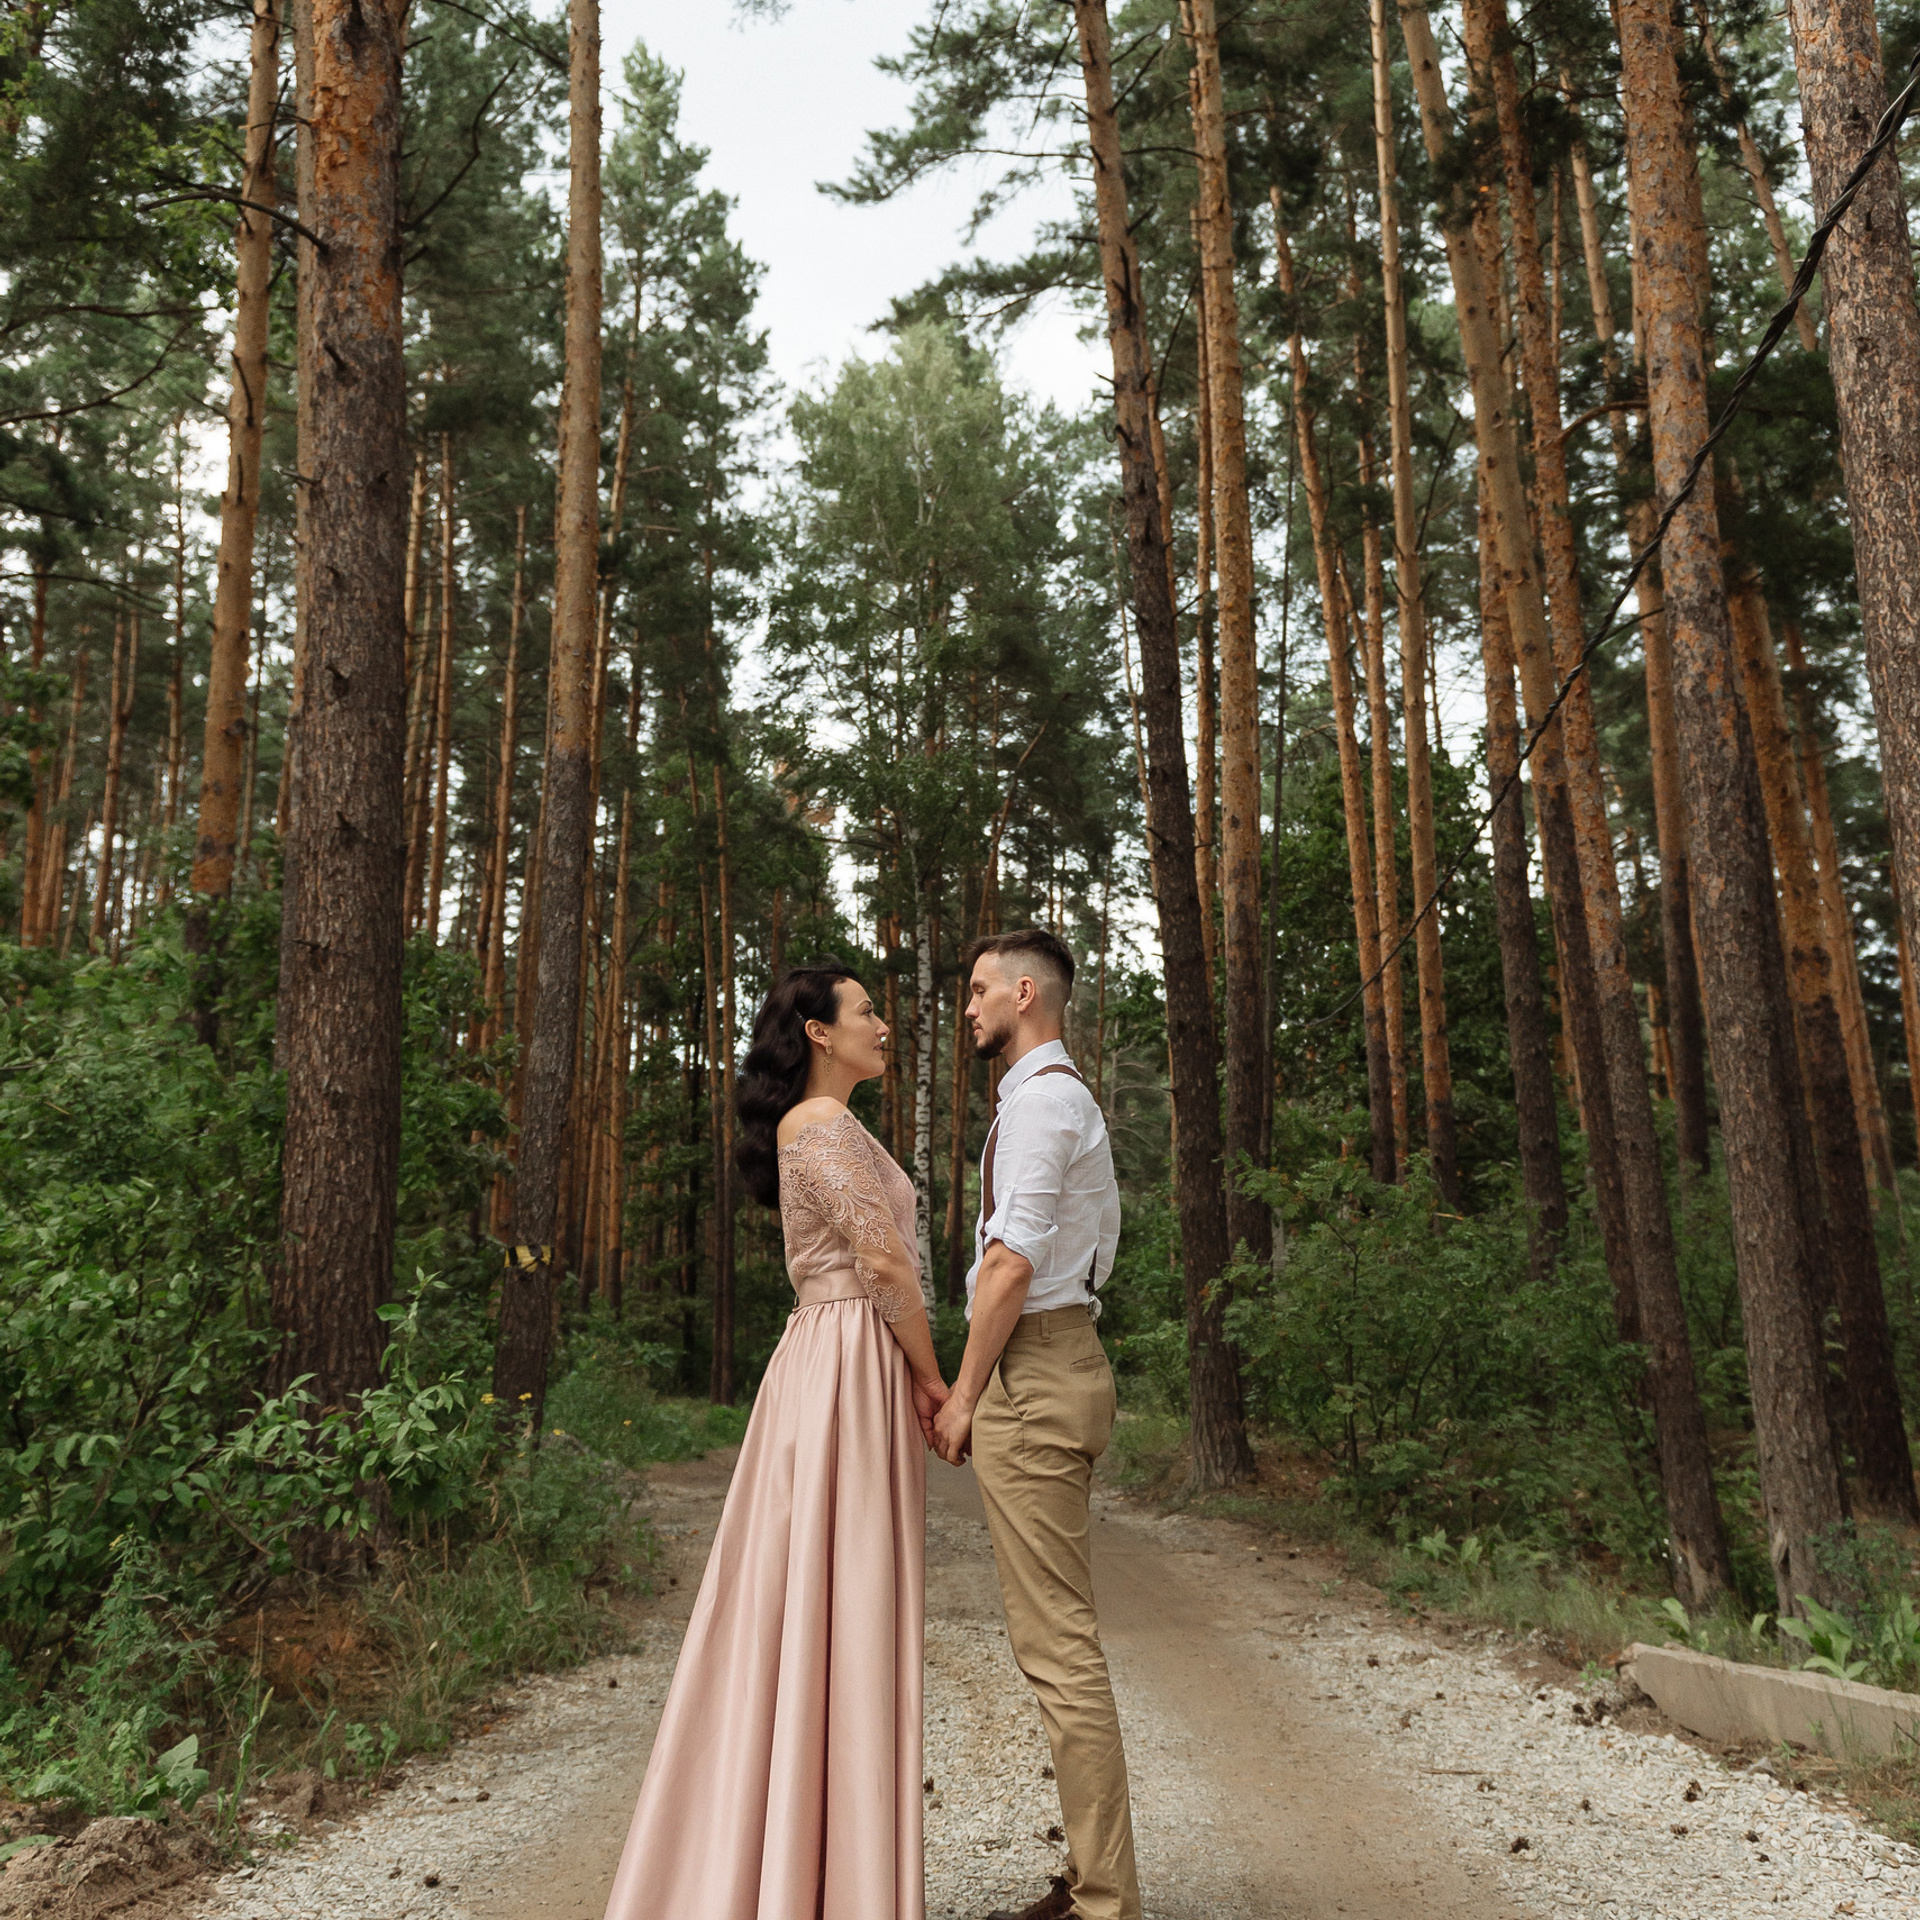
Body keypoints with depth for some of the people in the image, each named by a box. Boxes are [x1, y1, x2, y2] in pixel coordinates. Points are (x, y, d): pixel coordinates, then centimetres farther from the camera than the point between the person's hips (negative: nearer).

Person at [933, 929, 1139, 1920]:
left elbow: (1013, 1260, -19)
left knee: (1056, 1641, -6)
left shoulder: (1036, 1097, -11)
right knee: (1062, 1633, 15)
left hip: (1030, 1374, -11)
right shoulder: (1074, 1098, 21)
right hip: (1068, 1356, 11)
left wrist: (962, 1393, -12)